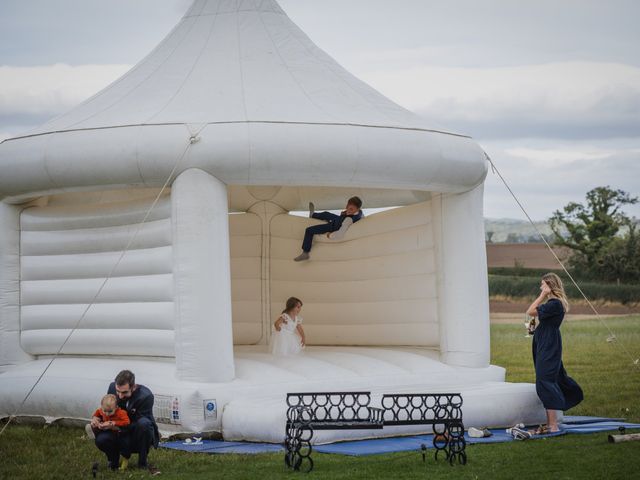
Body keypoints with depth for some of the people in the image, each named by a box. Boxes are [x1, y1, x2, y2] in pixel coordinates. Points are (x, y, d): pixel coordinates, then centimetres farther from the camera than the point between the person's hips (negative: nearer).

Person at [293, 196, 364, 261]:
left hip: (333, 227, -8)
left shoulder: (349, 220, -46)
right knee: (326, 214, 35)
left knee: (309, 230, -4)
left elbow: (340, 234, -48)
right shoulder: (360, 211, -25)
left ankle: (305, 253, 13)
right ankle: (313, 215, 71)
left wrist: (330, 235, -28)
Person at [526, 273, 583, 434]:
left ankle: (553, 426, -9)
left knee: (545, 384, -10)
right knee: (552, 383, 14)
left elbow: (531, 312, -17)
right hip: (547, 348, 11)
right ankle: (550, 423, 21)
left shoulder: (554, 304, -17)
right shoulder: (555, 303, 14)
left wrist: (542, 296, -14)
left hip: (548, 350, -11)